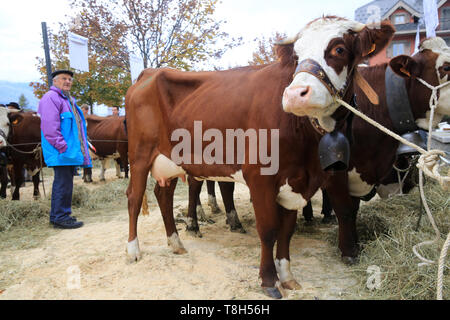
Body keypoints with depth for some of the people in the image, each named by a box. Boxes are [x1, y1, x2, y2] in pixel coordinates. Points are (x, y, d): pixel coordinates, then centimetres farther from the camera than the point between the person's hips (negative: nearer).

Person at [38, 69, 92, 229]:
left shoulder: (69, 100, 23)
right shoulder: (51, 98, -7)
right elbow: (49, 126, -17)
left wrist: (81, 148, 17)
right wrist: (62, 147, -21)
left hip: (70, 151, 10)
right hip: (61, 152, -10)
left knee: (63, 183, 14)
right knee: (63, 183, -8)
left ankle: (56, 216, 23)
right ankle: (61, 217, -1)